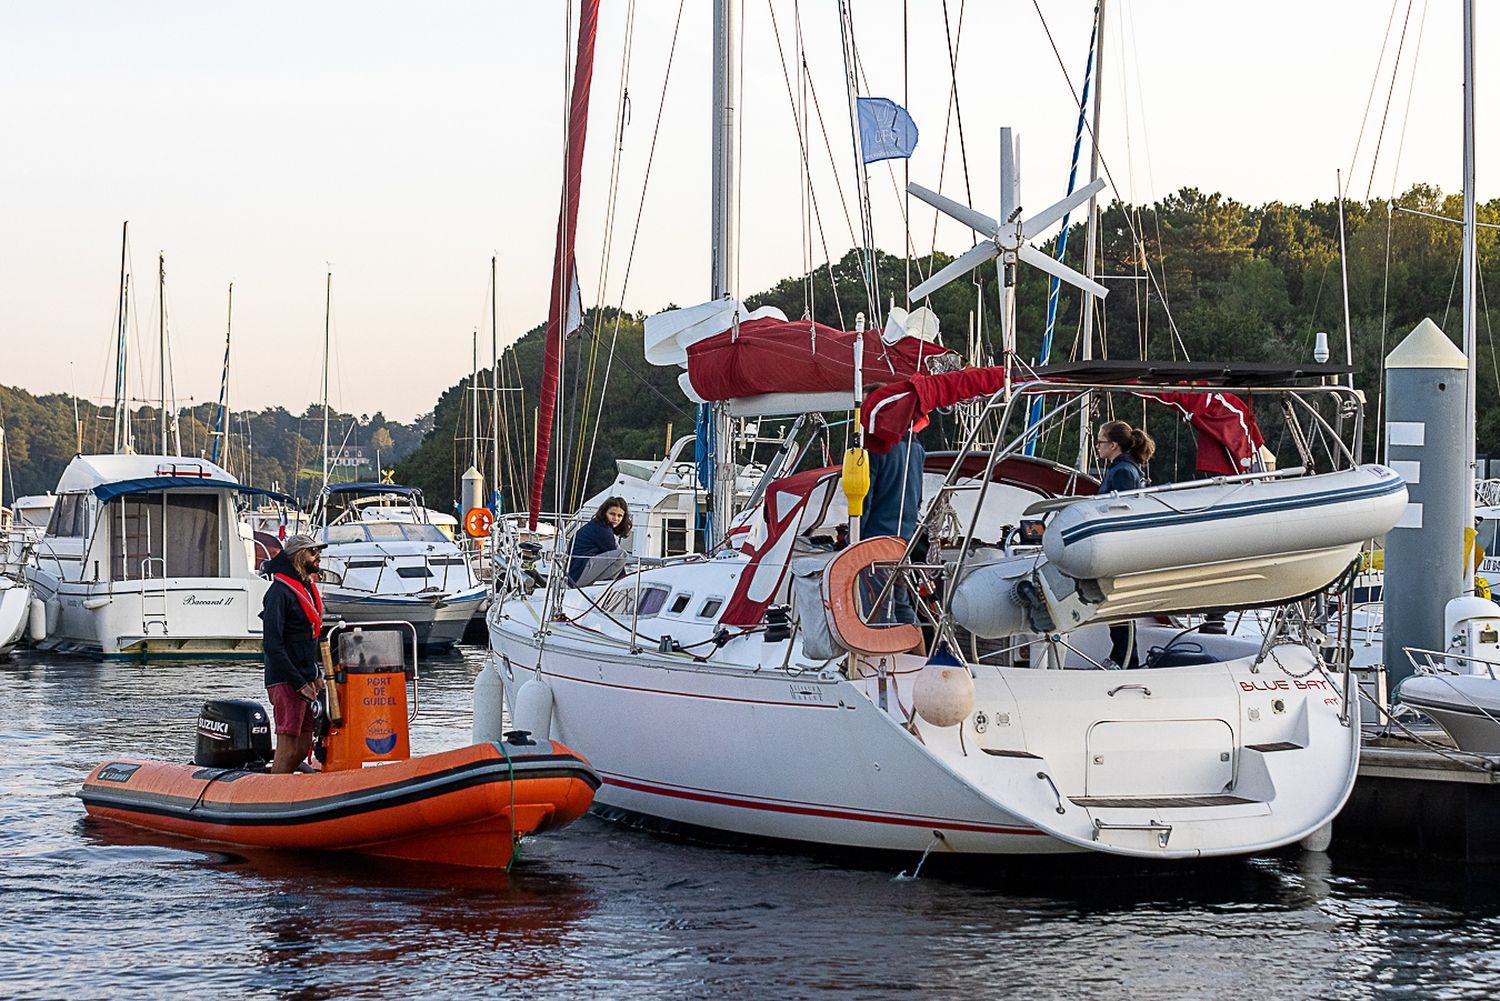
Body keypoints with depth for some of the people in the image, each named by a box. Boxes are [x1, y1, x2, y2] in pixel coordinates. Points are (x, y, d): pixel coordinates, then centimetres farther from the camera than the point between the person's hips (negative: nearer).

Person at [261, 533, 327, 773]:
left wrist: (316, 676, 14)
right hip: (286, 681, -9)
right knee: (288, 748, -9)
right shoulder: (280, 591, -12)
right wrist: (299, 683, -18)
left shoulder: (308, 588, 16)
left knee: (303, 746, 10)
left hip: (305, 679, 9)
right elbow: (273, 645, -18)